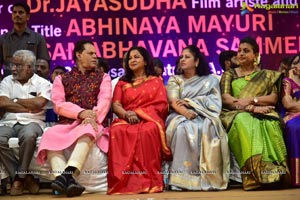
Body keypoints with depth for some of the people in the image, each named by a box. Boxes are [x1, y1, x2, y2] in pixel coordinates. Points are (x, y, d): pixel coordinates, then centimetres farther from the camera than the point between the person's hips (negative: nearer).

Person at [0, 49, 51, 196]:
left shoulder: (42, 83, 7)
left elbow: (39, 103, -12)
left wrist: (15, 101, 0)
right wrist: (29, 108, -3)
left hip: (31, 122, -2)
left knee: (28, 136, -38)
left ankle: (19, 177, -16)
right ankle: (25, 176, -14)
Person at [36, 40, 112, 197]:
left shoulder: (103, 77, 19)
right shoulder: (62, 79, 18)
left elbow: (105, 100, 1)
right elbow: (58, 104, 3)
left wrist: (92, 116, -21)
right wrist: (81, 113, -15)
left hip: (91, 123, -1)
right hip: (67, 123, 2)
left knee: (86, 132, -38)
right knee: (50, 136, -31)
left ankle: (65, 175, -53)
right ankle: (68, 180, -47)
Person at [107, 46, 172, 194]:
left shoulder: (156, 81, 20)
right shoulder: (122, 83, 26)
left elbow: (162, 105, 5)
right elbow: (115, 105, 11)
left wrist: (138, 113, -8)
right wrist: (127, 114, -13)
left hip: (150, 119, -2)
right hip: (126, 120, 2)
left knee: (147, 132, -41)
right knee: (117, 131, -37)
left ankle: (148, 182, -39)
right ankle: (122, 182, -39)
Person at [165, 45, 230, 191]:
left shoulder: (210, 80, 17)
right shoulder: (174, 80, 18)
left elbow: (214, 103, 2)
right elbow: (173, 103, 0)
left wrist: (189, 102, -8)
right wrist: (185, 112, -22)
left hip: (204, 117, 0)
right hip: (181, 117, 0)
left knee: (208, 128, -37)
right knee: (182, 128, -37)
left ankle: (208, 177, -35)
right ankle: (182, 178, -39)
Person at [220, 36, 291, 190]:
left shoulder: (266, 74, 20)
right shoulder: (229, 74, 18)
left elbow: (274, 98, 6)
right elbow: (225, 98, 1)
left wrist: (251, 99, -12)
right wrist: (251, 108, -14)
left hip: (262, 113, 1)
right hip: (236, 114, -1)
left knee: (269, 124, -38)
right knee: (243, 122, -40)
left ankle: (274, 169, -44)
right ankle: (262, 170, -48)